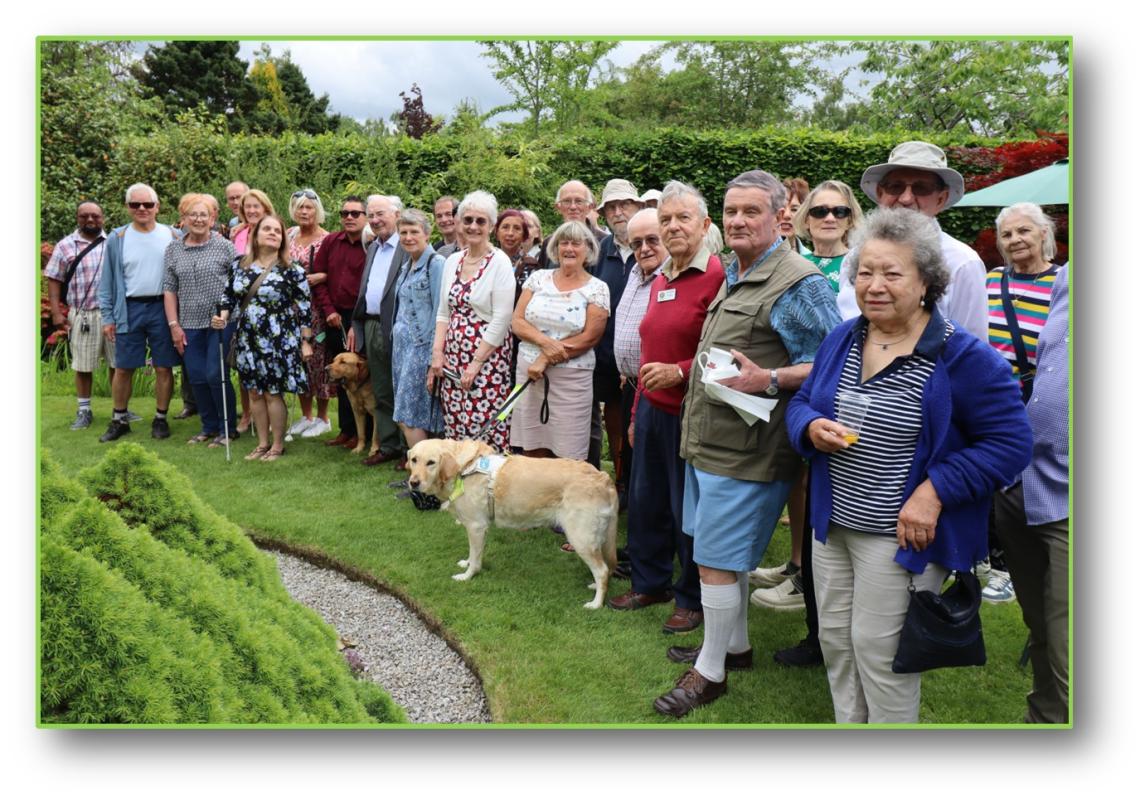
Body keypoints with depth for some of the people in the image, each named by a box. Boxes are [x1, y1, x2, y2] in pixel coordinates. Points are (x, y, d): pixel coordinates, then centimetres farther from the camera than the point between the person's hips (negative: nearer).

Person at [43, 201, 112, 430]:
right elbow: (54, 280, 4)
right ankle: (83, 411, 16)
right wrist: (56, 312, -4)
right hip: (82, 315, -1)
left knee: (117, 363, 7)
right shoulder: (65, 246, 4)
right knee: (83, 366, 5)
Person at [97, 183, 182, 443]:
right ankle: (119, 420, 20)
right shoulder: (118, 238, 4)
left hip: (163, 308, -1)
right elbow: (107, 280, 6)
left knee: (163, 368, 5)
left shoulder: (173, 236, 3)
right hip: (129, 310, 1)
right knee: (123, 369, 6)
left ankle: (161, 419, 18)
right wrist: (107, 317, 1)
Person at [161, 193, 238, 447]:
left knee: (216, 375, -7)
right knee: (196, 378, 6)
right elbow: (169, 289, 9)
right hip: (190, 325, 4)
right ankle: (209, 427, 21)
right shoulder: (173, 249, 9)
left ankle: (228, 428, 8)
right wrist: (174, 325, 3)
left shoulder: (225, 246, -1)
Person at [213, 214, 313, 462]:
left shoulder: (291, 270, -7)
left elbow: (304, 307, -7)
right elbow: (229, 295, 16)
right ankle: (263, 443, 23)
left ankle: (278, 445, 14)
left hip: (278, 341, -5)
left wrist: (305, 341, -9)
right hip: (248, 340, 5)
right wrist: (222, 317, -3)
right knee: (255, 393, 10)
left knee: (273, 393, 0)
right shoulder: (240, 265, 7)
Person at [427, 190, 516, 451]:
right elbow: (443, 312, 15)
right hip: (453, 359, 6)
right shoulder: (452, 261, 10)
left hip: (488, 356, -6)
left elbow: (502, 319, -13)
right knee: (454, 427, 7)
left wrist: (476, 363, -14)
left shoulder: (500, 262, -8)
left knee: (486, 428, -8)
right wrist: (437, 353, 3)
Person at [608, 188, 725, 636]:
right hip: (651, 407, 8)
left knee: (687, 510, 5)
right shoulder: (660, 281, 12)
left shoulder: (718, 277, -14)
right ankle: (650, 583, 36)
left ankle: (693, 599, 24)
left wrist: (679, 371, -21)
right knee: (645, 501, 17)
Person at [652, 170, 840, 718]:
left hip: (743, 450, -9)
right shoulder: (732, 275, 15)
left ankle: (710, 671, 17)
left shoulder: (798, 282, -14)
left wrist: (769, 379, -26)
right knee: (726, 556, 20)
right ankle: (734, 645, 37)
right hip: (708, 440, 9)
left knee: (717, 560, 0)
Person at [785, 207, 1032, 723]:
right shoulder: (841, 340, 5)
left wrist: (935, 492, -22)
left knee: (878, 651, 4)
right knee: (834, 641, 17)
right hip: (831, 525, 6)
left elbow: (1009, 444, -14)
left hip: (900, 536, -6)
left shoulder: (961, 357, -15)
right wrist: (812, 428, -9)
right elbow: (802, 402, 15)